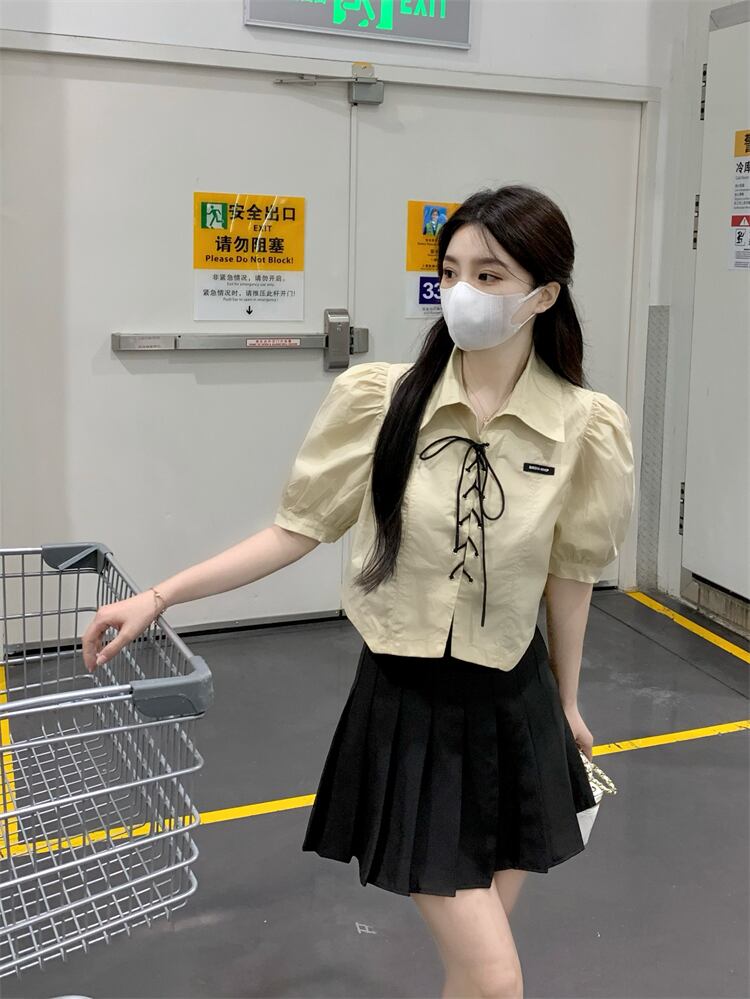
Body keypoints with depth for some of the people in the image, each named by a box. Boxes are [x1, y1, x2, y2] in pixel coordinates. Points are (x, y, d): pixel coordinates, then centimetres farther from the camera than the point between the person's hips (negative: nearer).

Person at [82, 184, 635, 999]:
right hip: (406, 708, -2)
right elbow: (297, 530, -4)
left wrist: (567, 701, 15)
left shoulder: (588, 427, -8)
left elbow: (569, 575, 4)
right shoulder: (375, 399, -12)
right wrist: (158, 597, -9)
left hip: (515, 713, 2)